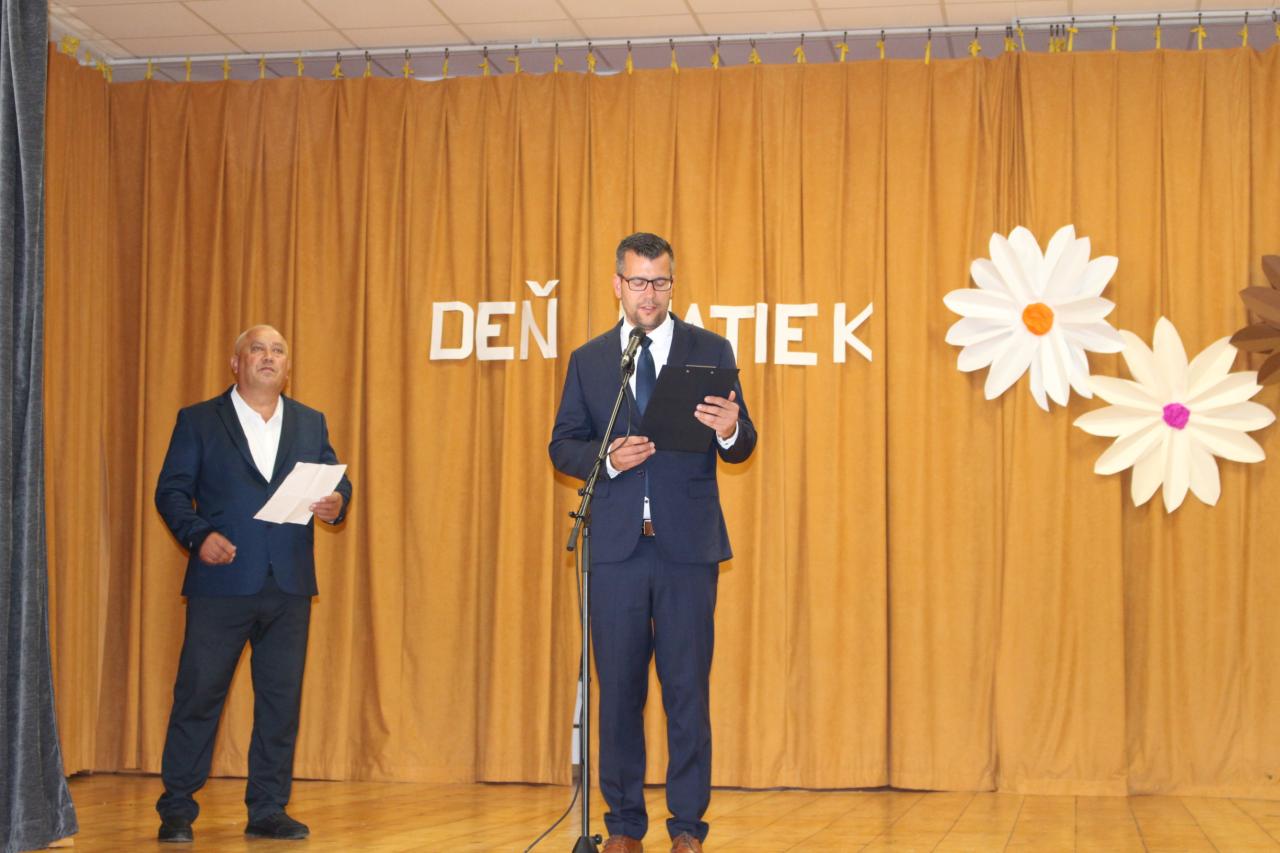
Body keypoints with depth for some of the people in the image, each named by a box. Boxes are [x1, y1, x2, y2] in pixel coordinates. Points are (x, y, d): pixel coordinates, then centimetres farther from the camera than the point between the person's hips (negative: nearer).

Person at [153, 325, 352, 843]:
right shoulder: (198, 421, 5)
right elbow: (171, 490, 1)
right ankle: (176, 810, 9)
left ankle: (268, 810, 14)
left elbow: (337, 483, 12)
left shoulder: (310, 424, 15)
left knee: (282, 701, 5)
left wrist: (336, 503, -11)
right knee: (198, 695, -1)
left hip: (290, 586, 3)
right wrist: (198, 534, -16)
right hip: (221, 584, -3)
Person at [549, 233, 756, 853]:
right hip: (615, 546, 2)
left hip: (688, 546, -2)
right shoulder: (588, 360, 10)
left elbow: (741, 448, 2)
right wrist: (608, 459, -13)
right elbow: (562, 447, 7)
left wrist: (731, 430, -21)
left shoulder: (711, 351, 5)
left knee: (688, 689, 1)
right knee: (619, 687, 8)